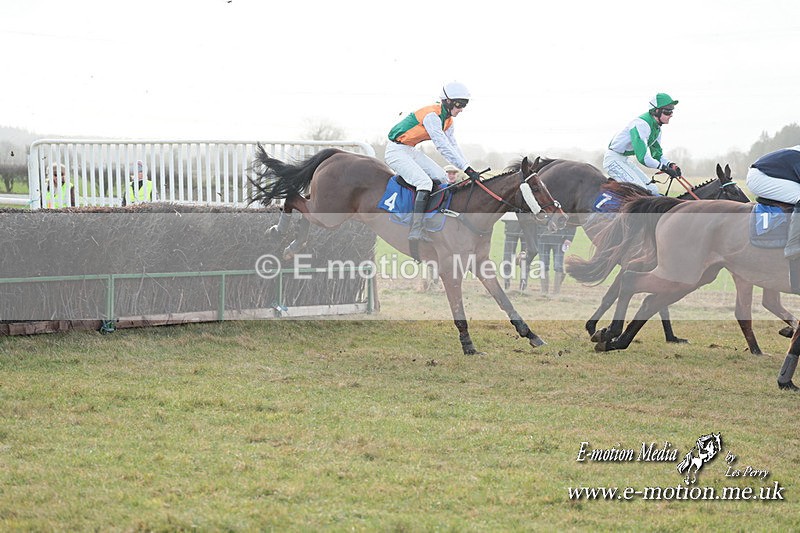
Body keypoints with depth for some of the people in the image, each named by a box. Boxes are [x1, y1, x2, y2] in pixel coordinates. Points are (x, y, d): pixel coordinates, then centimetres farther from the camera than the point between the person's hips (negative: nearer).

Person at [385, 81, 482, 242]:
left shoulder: (447, 120, 6)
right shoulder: (432, 115, -24)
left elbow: (453, 146, 9)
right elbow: (443, 146, -30)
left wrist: (469, 169, -4)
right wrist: (467, 169, -32)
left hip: (411, 151, 10)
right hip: (397, 151, -10)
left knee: (441, 178, 4)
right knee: (424, 182, -24)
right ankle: (416, 230, -28)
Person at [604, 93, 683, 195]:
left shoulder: (657, 129, 5)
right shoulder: (641, 124, -26)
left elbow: (658, 154, 13)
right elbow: (642, 157, -33)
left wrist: (671, 165, -7)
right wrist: (664, 168, -29)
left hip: (625, 161, 10)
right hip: (614, 160, -10)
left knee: (653, 190, 5)